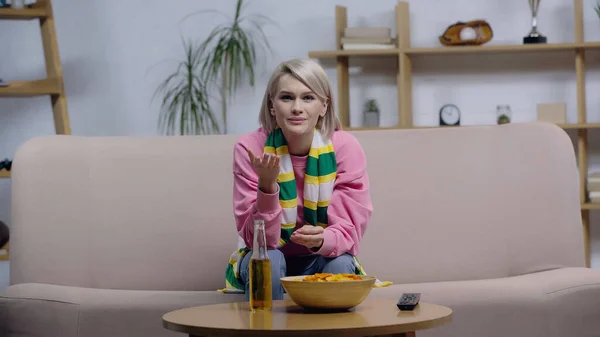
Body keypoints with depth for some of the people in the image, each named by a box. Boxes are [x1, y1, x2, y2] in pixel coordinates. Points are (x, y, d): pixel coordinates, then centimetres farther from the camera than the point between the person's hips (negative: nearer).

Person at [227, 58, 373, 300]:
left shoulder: (345, 147, -15)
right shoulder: (250, 148, -17)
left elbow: (349, 229, -15)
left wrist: (323, 240, -38)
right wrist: (267, 185, -36)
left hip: (323, 259, 1)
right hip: (268, 261, -1)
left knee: (341, 264, -29)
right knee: (268, 259, -31)